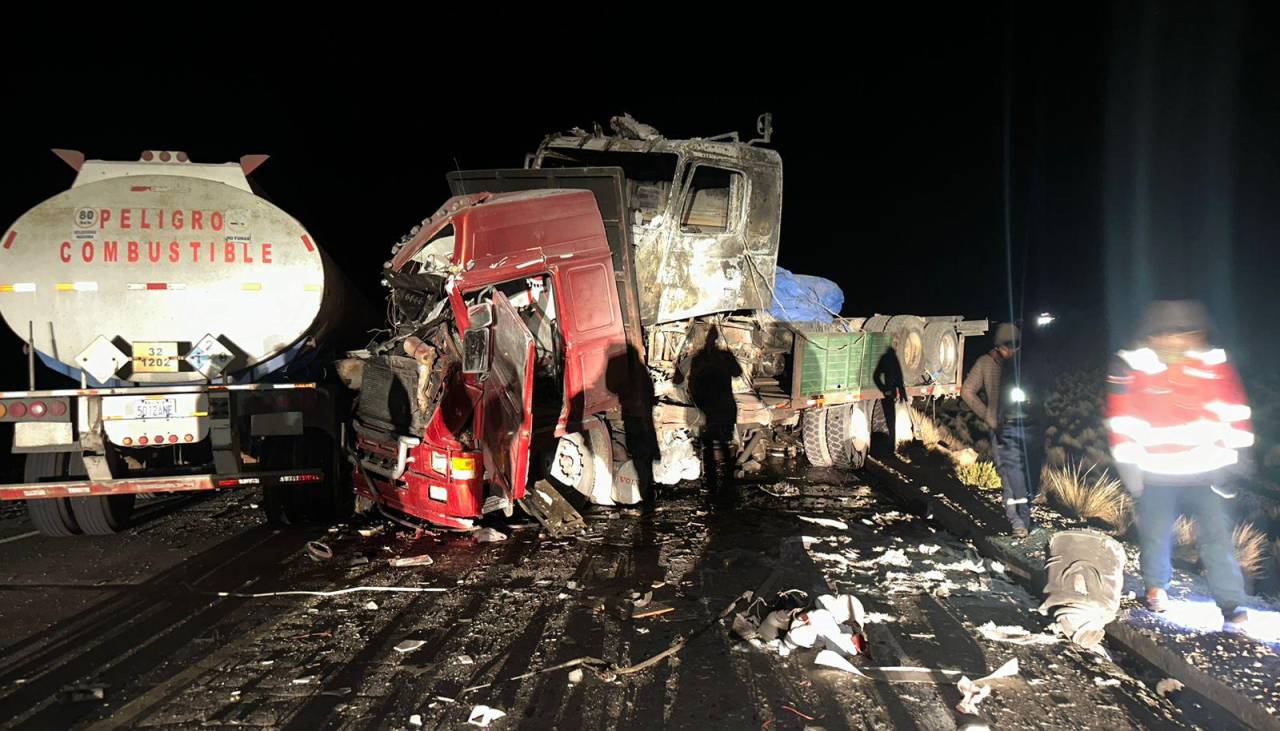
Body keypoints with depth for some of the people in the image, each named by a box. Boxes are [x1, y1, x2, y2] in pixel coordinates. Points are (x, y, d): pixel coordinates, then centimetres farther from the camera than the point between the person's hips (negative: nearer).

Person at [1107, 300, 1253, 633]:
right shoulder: (1132, 367, -10)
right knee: (1156, 534, 10)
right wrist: (1128, 464, -5)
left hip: (1205, 469, 1)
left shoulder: (1212, 363, -3)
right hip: (1156, 473, -1)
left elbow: (1233, 409, 6)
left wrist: (1238, 453, 7)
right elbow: (1123, 420, -6)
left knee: (1215, 535, -4)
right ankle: (1156, 587, 34)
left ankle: (1232, 606, 1)